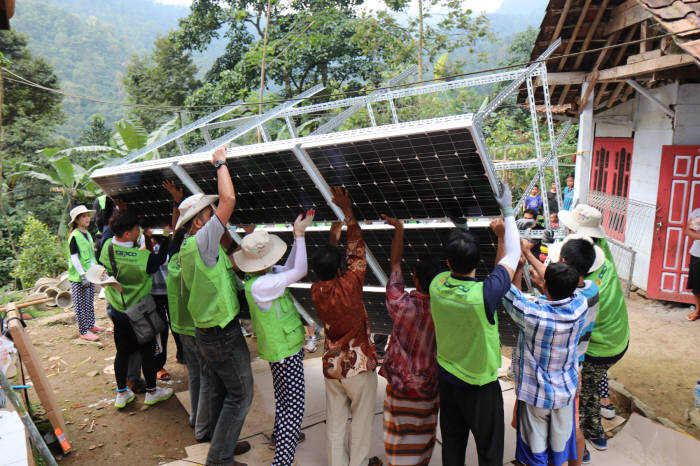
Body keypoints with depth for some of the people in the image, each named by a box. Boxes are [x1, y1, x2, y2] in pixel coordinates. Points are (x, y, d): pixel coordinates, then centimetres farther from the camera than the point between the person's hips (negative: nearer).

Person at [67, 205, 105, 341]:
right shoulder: (74, 236, -14)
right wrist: (82, 275, -20)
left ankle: (91, 325, 29)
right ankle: (83, 331, 6)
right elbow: (74, 257, -17)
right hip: (79, 278, -8)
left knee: (90, 302, 17)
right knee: (81, 304, 0)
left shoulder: (87, 234, 12)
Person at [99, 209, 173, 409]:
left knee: (122, 351, 18)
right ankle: (152, 392, 28)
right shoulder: (143, 258, -29)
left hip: (116, 310, 6)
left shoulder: (106, 248, -14)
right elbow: (161, 259, -13)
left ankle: (121, 393, 31)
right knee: (148, 352, 12)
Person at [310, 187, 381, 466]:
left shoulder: (316, 292, -10)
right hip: (359, 365, -4)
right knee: (361, 419, 16)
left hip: (332, 367, 4)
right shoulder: (349, 285, -24)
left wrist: (333, 240, 16)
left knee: (335, 422, 17)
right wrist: (348, 212, -12)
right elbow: (357, 252, -14)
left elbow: (324, 269, 11)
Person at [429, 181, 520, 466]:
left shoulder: (437, 286, -18)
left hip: (446, 379, 5)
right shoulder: (484, 295, -32)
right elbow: (512, 256, -17)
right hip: (479, 387, -5)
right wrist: (508, 212, -6)